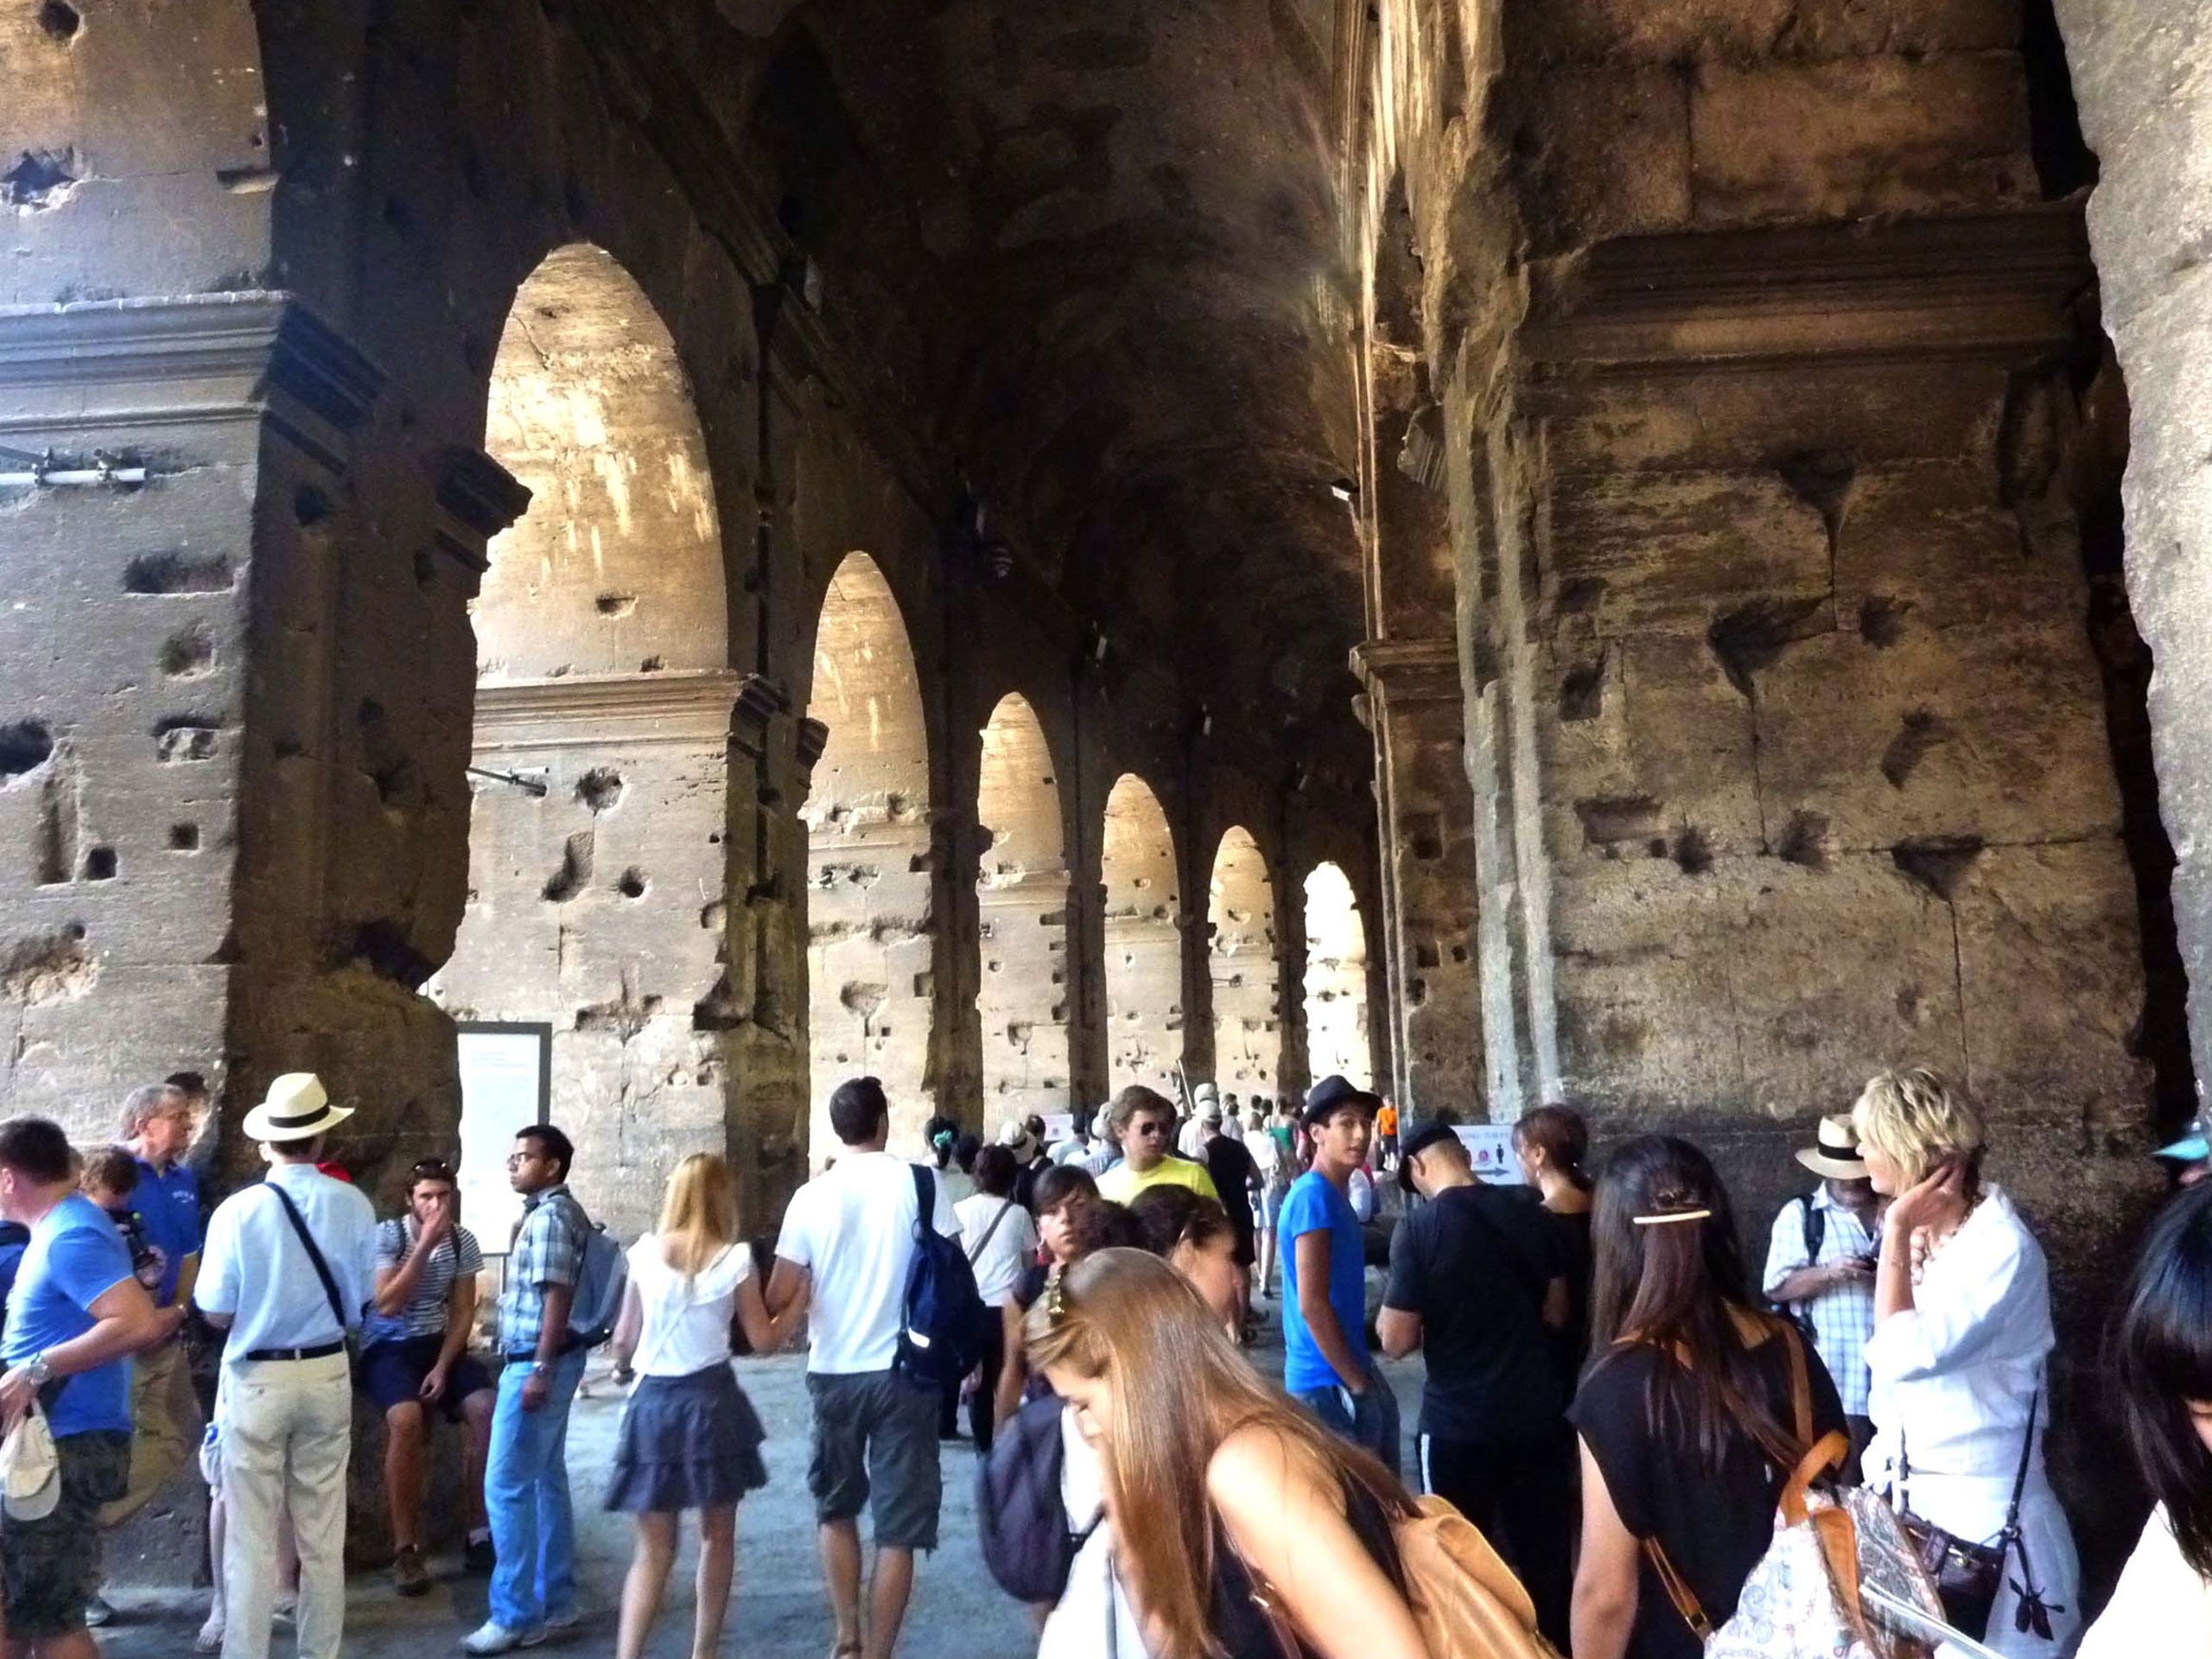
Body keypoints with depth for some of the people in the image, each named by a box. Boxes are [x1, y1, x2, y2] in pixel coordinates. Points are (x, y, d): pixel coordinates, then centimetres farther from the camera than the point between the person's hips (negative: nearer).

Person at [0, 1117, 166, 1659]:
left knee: (46, 1614, -1)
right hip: (54, 1442, 10)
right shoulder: (63, 1227, 12)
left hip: (67, 1447, -10)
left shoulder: (69, 1238, -19)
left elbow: (139, 1324, -30)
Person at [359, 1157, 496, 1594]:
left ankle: (478, 1532, -6)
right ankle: (405, 1548, -20)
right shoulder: (387, 1235, -11)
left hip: (440, 1343, 4)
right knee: (406, 1418, -33)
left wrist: (443, 1367, -13)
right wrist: (425, 1245, -25)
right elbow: (386, 1306, -21)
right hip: (388, 1346, -4)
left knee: (487, 1409, -21)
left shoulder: (463, 1241, -1)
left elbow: (463, 1312, 1)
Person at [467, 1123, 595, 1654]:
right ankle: (556, 1602, 22)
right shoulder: (558, 1212, 15)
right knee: (547, 1479, 14)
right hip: (551, 1360, 10)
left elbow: (557, 1296, -22)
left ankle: (516, 1616, 1)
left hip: (536, 1362, -10)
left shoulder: (548, 1217, -16)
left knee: (506, 1487, -5)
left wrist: (538, 1370, -24)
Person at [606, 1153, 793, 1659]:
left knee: (654, 1548, 9)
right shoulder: (735, 1259, -6)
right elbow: (764, 1341, -1)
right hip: (711, 1401, -2)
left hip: (653, 1403, 2)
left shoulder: (644, 1253, -1)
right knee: (717, 1536, 17)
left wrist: (622, 1366, 27)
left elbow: (623, 1342, 5)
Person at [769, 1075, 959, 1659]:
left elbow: (779, 1297, -1)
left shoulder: (811, 1196, -4)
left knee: (836, 1508, 24)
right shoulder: (919, 1183, -7)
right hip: (906, 1372, -2)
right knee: (898, 1527, 7)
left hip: (834, 1373, 2)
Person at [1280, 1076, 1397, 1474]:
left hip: (1349, 1374, 10)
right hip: (1329, 1381, -10)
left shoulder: (1334, 1196, 12)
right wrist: (1356, 1383, -17)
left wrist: (1362, 1376, 16)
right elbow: (1312, 1304, -22)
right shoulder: (1314, 1196, -18)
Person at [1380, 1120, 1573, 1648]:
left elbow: (1397, 1340, -15)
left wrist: (1388, 1317, 5)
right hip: (1537, 1412, 4)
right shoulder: (1530, 1216, -1)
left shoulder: (1418, 1227, -16)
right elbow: (1555, 1314, 10)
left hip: (1458, 1422, -4)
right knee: (1546, 1556, 18)